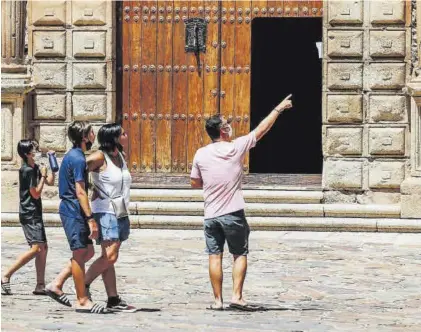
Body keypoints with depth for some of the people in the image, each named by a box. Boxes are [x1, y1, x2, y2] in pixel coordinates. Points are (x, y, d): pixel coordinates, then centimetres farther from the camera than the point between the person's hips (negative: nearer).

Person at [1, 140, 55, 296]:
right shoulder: (27, 170, -15)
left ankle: (40, 286, 9)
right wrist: (42, 176, -9)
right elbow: (36, 194, -15)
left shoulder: (35, 168, 13)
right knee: (36, 248, -16)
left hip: (35, 214, 10)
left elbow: (50, 182, 22)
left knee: (43, 248, 8)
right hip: (29, 214, -10)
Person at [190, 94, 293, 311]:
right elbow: (262, 129, 1)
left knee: (214, 256, 5)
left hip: (211, 215, 3)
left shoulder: (201, 154, 0)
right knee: (240, 255, 7)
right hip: (233, 214, -3)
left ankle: (218, 300, 4)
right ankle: (237, 297, -2)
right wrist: (279, 108, 11)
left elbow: (194, 183, 9)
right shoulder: (236, 148, -8)